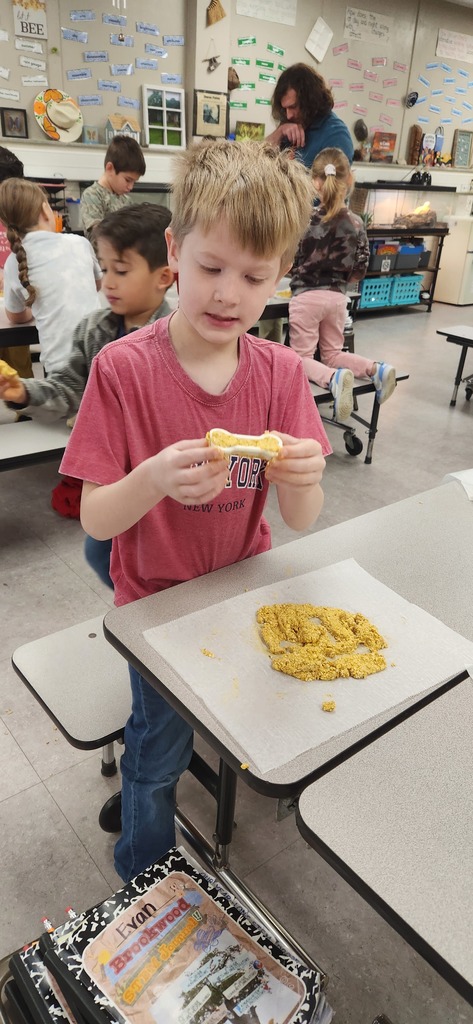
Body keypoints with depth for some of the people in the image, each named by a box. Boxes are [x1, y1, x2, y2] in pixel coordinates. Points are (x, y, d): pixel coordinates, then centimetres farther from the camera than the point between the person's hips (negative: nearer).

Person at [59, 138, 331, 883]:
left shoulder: (282, 373, -9)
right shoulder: (123, 368, -19)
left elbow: (301, 521, -10)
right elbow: (95, 519, -17)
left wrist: (303, 477, -33)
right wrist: (155, 479, -37)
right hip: (157, 599, -2)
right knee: (161, 753, 11)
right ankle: (144, 890, 44)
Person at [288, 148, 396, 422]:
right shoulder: (356, 224, 0)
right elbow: (360, 271, 4)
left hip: (306, 296, -4)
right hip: (337, 297, 4)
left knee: (302, 357, 4)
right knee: (333, 354, 18)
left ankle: (333, 378, -27)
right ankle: (376, 369, -6)